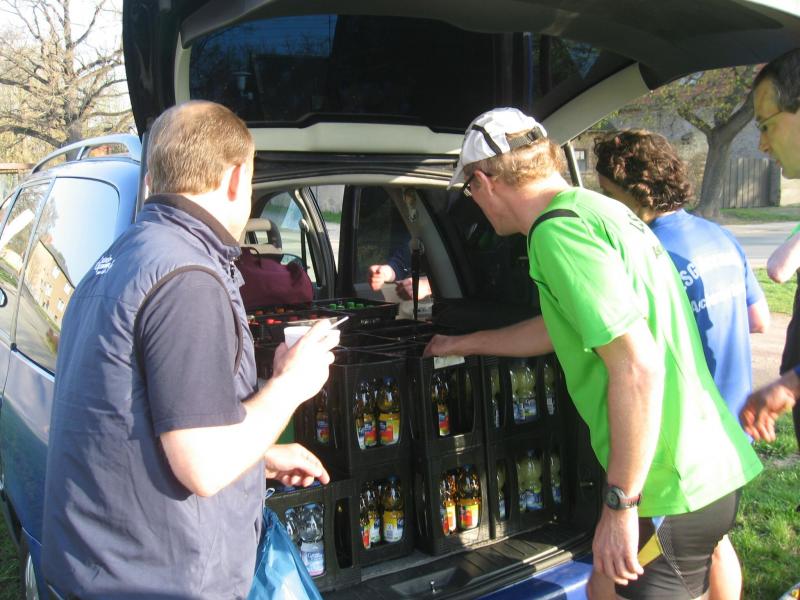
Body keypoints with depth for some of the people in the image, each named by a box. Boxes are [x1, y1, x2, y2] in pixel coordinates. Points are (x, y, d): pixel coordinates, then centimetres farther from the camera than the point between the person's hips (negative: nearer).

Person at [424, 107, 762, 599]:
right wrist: (464, 344, 39)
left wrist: (621, 503, -19)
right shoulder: (595, 209, 13)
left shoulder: (559, 229, -18)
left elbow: (636, 365, -26)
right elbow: (561, 328, 27)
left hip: (676, 485, -10)